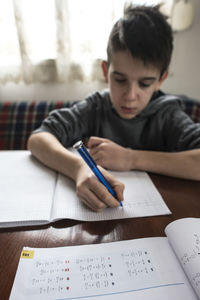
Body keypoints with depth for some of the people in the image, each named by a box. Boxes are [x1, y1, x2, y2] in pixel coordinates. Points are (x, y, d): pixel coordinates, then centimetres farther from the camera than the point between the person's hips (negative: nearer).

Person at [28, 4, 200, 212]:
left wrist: (132, 158, -24)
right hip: (95, 209, 2)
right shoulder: (96, 106, -5)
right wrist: (79, 167, -33)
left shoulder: (167, 115, -8)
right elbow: (37, 139, -14)